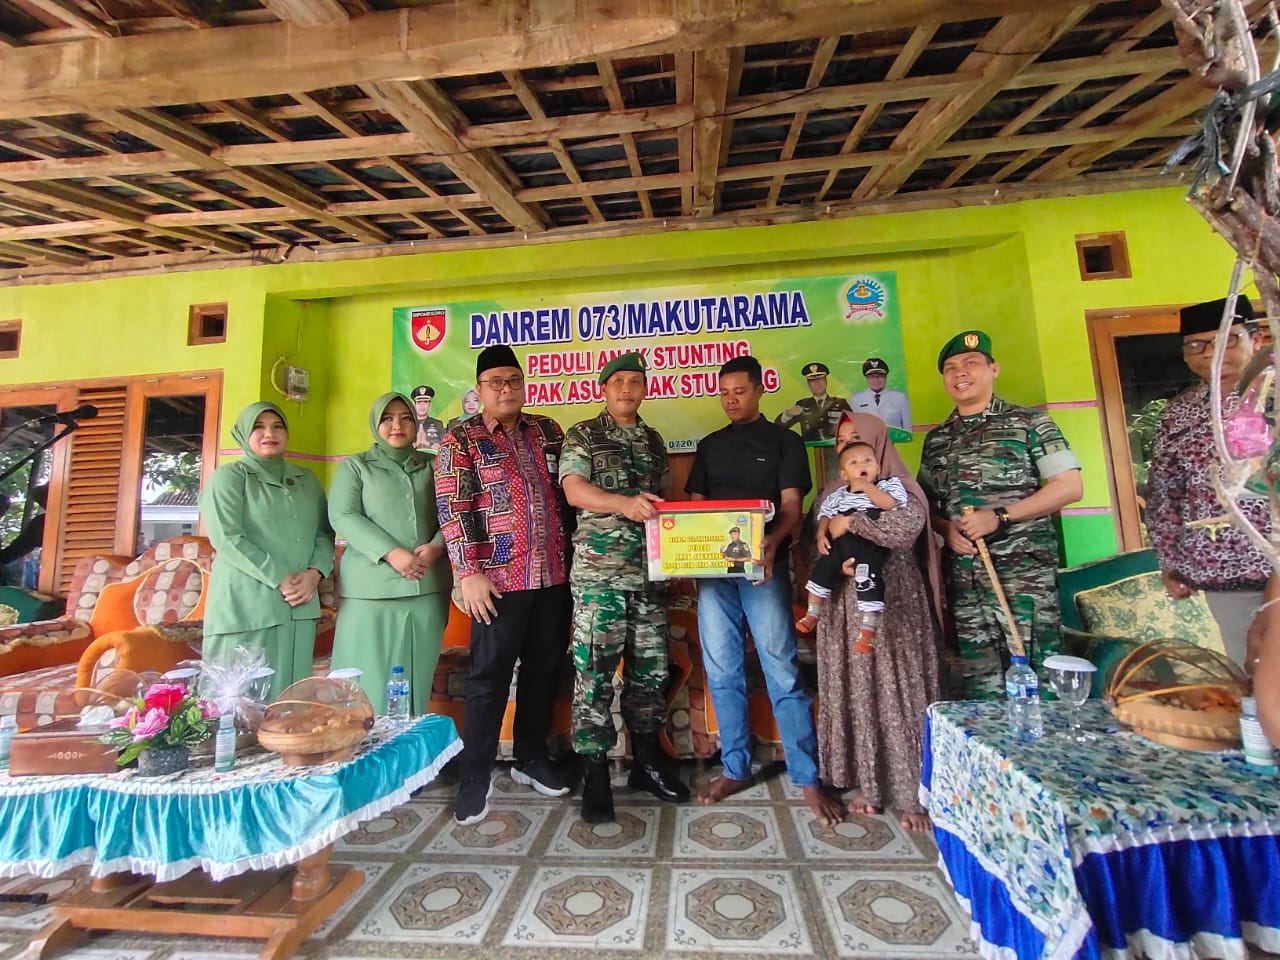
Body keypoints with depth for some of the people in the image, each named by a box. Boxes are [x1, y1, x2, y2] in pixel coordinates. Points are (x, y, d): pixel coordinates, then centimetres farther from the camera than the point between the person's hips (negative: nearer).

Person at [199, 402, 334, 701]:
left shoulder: (306, 479, 17)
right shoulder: (228, 477, 3)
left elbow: (325, 531, 13)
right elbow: (226, 537, -9)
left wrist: (315, 572, -6)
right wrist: (279, 579, -14)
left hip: (300, 603, 4)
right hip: (245, 603, -4)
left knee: (291, 692, 6)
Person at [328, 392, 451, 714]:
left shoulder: (432, 466, 16)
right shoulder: (355, 465, 9)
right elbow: (342, 516, -3)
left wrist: (436, 546, -11)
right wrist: (391, 553, -16)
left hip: (427, 586, 2)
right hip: (371, 587, -2)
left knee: (416, 677, 8)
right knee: (371, 677, 1)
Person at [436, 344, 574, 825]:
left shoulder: (546, 430, 12)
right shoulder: (461, 439, 0)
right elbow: (452, 509, -8)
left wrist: (575, 554, 9)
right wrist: (469, 572, -14)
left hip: (554, 574, 5)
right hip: (499, 577, -4)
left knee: (544, 668, 14)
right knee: (489, 676, 5)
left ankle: (531, 758, 33)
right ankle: (475, 777, 22)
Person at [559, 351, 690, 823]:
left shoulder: (654, 440, 17)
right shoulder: (582, 435, 3)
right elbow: (574, 489, -11)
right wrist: (625, 503, -27)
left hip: (651, 569, 5)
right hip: (599, 571, -4)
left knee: (649, 666, 11)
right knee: (594, 669, 0)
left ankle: (647, 761, 28)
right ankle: (595, 773, 14)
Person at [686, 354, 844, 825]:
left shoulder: (784, 441, 7)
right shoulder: (709, 446, 18)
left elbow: (791, 505, -2)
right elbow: (694, 506, 16)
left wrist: (772, 541, -23)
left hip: (764, 568, -3)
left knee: (782, 671, -3)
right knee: (722, 672, 8)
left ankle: (807, 778, 10)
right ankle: (735, 768, 22)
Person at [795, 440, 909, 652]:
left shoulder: (888, 484, 7)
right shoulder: (838, 495, 18)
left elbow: (889, 504, -12)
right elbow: (825, 514, 17)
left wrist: (867, 486, -11)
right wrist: (821, 534, -1)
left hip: (871, 548, -5)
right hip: (841, 544, 5)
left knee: (868, 580, -21)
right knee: (822, 568, 1)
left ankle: (867, 629, -13)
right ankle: (813, 613, 17)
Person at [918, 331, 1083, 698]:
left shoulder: (1028, 422, 1)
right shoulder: (936, 438, 13)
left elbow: (1069, 486, -4)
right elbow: (926, 501, 17)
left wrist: (1000, 516, -15)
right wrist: (946, 528, -4)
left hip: (1024, 571, -3)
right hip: (963, 576, 4)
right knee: (980, 686, 10)